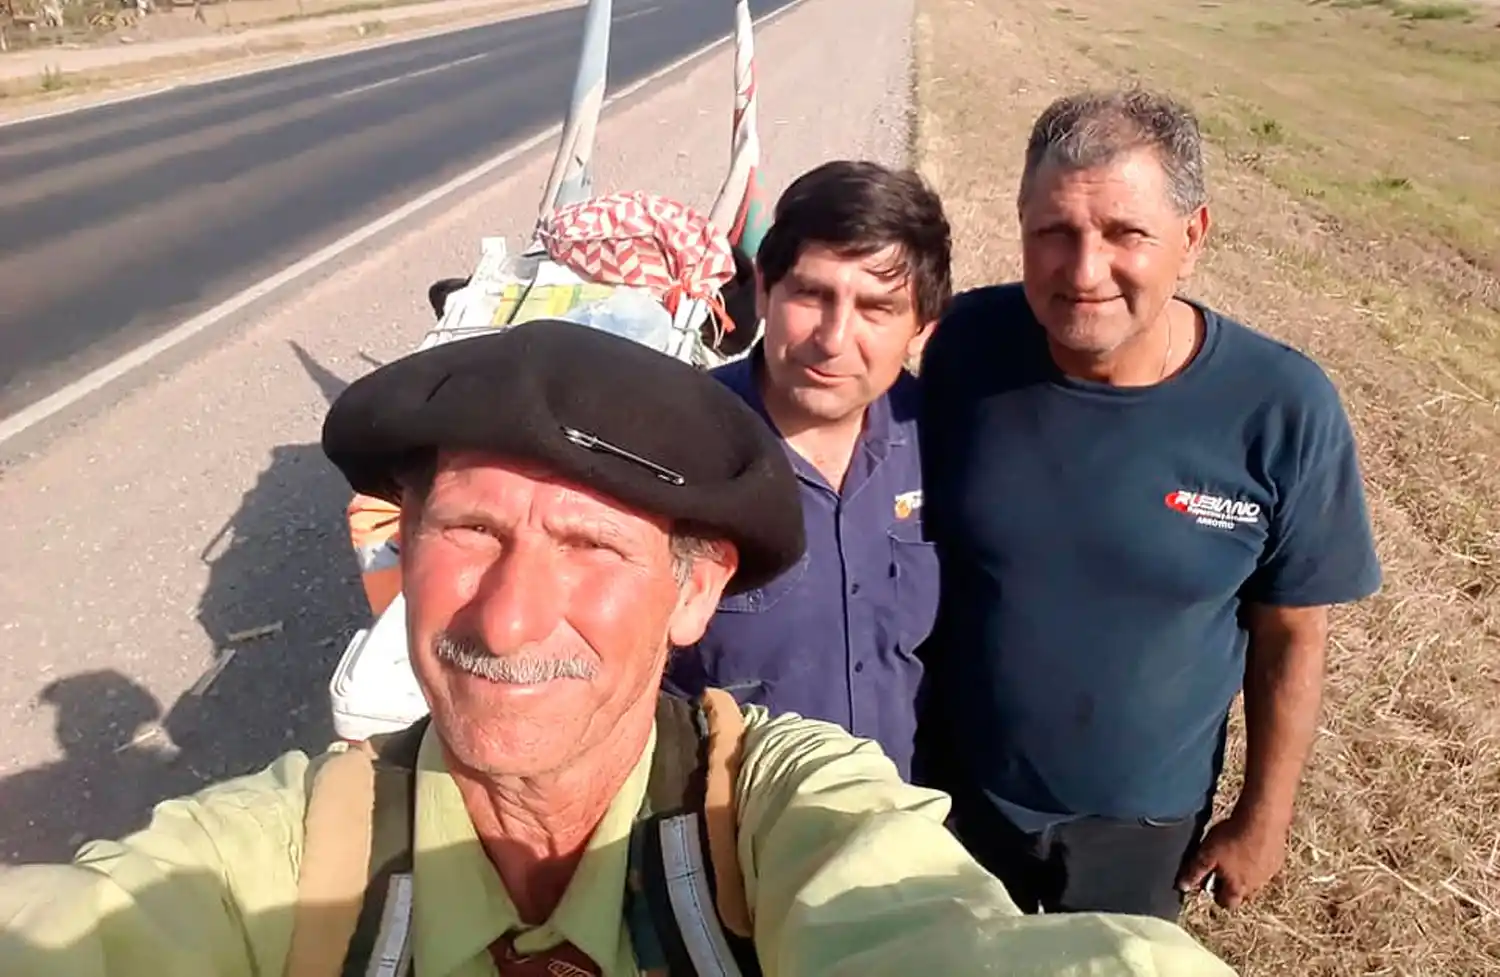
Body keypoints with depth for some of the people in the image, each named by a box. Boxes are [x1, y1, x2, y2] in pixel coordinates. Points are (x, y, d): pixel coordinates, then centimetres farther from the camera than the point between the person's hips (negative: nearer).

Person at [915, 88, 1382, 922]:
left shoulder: (1282, 408, -21)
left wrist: (1265, 815, 0)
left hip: (1143, 819, 0)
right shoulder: (966, 344, -18)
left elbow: (1292, 633, -8)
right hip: (954, 787, 1)